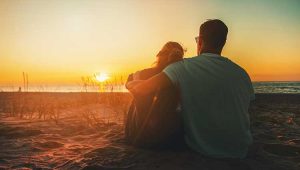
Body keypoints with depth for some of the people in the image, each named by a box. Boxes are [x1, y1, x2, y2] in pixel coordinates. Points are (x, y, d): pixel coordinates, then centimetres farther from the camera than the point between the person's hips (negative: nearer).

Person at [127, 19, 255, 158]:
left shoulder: (184, 67, -15)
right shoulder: (242, 74, -4)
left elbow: (142, 89, -22)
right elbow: (244, 113, 7)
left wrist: (131, 86, 1)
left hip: (201, 151, -3)